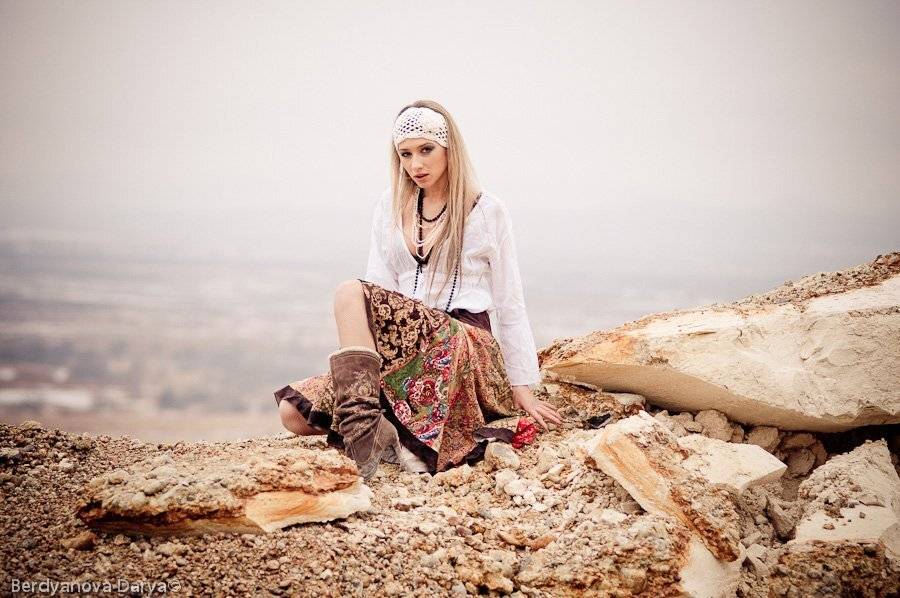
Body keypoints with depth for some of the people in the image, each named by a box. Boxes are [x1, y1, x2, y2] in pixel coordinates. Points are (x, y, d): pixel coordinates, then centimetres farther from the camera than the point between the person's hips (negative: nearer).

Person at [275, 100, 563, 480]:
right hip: (404, 343, 5)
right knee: (294, 413, -16)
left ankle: (365, 429, -37)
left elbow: (510, 306, 6)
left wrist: (522, 391, 3)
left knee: (350, 294, -30)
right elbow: (380, 289, 7)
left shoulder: (487, 211, 4)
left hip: (464, 345, -5)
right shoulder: (390, 206, 15)